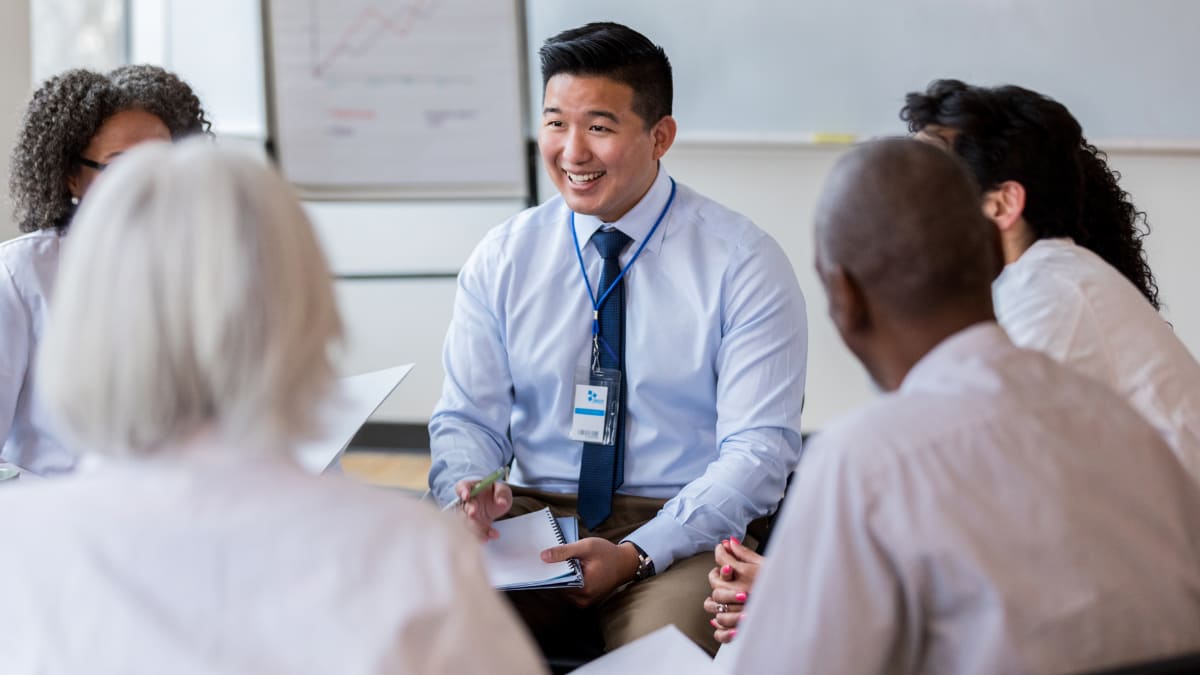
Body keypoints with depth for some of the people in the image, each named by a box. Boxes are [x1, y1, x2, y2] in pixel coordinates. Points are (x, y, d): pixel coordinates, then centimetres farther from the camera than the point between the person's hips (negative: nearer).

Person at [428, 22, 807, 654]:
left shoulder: (744, 264, -4)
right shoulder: (502, 258, 8)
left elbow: (759, 448, -8)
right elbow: (467, 418, 9)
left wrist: (638, 553, -20)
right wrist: (470, 491, -15)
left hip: (677, 534, -2)